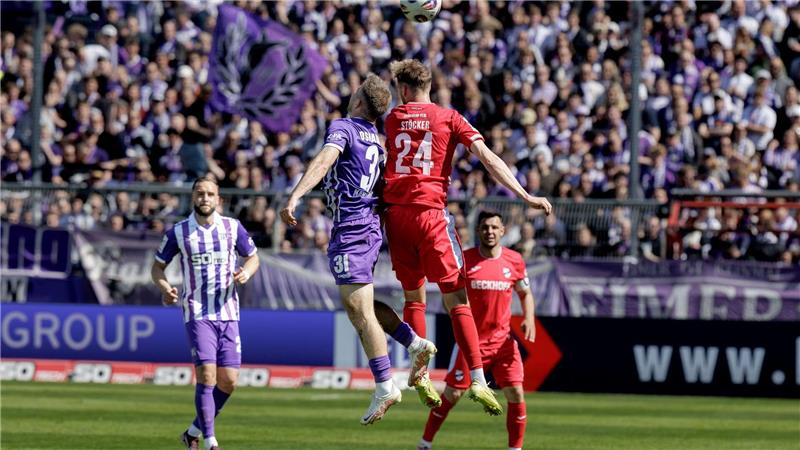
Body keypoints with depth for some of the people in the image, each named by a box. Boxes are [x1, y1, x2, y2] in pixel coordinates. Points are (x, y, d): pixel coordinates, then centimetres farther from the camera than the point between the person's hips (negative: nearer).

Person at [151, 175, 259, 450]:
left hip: (228, 312, 3)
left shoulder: (233, 228, 4)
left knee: (228, 382, 0)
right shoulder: (178, 232, -1)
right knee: (206, 376, -16)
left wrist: (247, 272, -8)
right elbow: (158, 266, 9)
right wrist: (165, 288, -12)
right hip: (197, 313, -3)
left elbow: (253, 257, 15)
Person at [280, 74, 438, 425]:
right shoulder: (376, 139, 17)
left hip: (350, 227, -9)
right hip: (370, 224, 9)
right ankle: (415, 343, 14)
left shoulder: (342, 127, -8)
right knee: (359, 305, 22)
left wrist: (294, 197, -33)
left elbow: (323, 161, -25)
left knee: (359, 310, -8)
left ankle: (385, 387, -11)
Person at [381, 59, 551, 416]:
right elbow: (487, 157, -5)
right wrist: (525, 196, -9)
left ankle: (418, 371, 12)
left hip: (395, 211, 3)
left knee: (413, 296, 16)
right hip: (430, 211, -3)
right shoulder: (448, 119, 3)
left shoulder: (391, 120, 12)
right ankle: (478, 380, -13)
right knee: (456, 298, -4)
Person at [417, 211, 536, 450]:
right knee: (452, 394, -1)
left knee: (516, 394, -7)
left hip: (503, 339, 2)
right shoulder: (464, 259, -6)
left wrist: (529, 319, -3)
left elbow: (525, 293, 14)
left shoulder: (514, 260, 1)